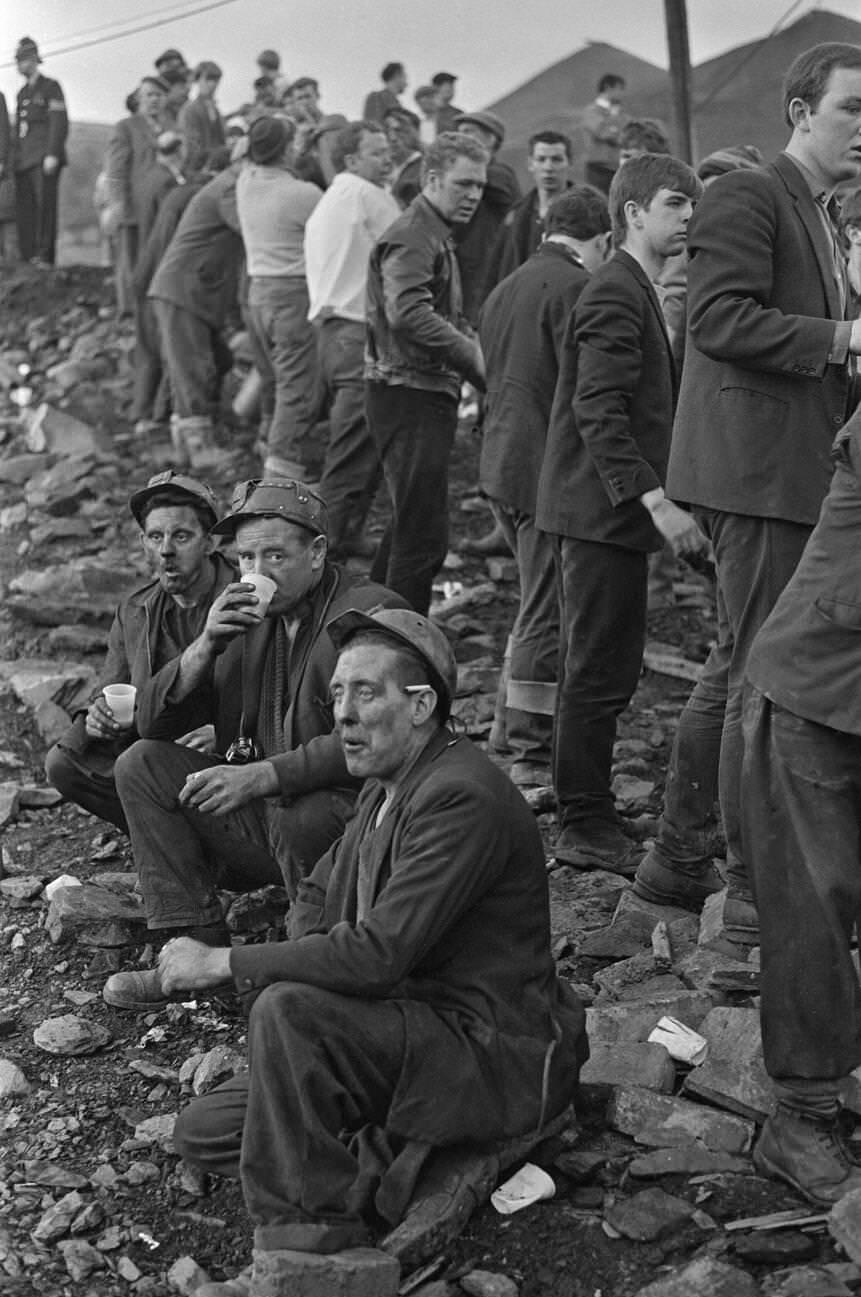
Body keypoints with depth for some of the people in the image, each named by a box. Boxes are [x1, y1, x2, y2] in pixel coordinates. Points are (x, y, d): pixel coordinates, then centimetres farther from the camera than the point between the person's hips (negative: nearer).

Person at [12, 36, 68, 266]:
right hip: (23, 161, 7)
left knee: (45, 206, -10)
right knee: (24, 210, -1)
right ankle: (27, 257, -1)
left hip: (44, 159, -7)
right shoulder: (22, 93, 24)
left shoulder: (50, 87, 2)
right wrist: (14, 159, 15)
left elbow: (59, 123, -7)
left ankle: (45, 256, -11)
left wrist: (52, 155, -16)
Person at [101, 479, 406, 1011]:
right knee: (142, 765, -4)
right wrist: (205, 645, -11)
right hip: (262, 813, 7)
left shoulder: (374, 613, -13)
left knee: (298, 818, -38)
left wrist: (259, 775, -30)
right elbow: (155, 724, 6)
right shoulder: (246, 619, 8)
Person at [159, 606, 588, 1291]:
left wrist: (222, 963, -21)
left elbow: (379, 953, -29)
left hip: (493, 1055, -9)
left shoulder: (462, 795, -22)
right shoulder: (386, 787, 9)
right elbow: (319, 895, 21)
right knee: (203, 1133, 4)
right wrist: (305, 965, -3)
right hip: (413, 1025, 9)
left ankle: (305, 1236, -18)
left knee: (286, 1009, -30)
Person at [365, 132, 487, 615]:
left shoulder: (437, 235, 20)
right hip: (409, 391, -11)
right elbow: (407, 315, -30)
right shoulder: (411, 238, -14)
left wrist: (471, 343, 6)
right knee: (425, 532, -9)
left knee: (411, 522, 20)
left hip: (430, 392, 11)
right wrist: (474, 356, -25)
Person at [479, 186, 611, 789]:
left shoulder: (505, 289, 16)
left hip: (500, 464, 9)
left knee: (539, 601, 21)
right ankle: (533, 755, 4)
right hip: (550, 469, -9)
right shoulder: (576, 287, -13)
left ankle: (511, 721, 28)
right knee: (548, 611, -2)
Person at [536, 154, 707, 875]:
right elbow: (598, 410, -22)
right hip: (602, 508, -10)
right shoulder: (616, 294, -13)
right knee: (601, 673, -5)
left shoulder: (639, 292, 19)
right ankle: (587, 828, 2)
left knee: (604, 668, 14)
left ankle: (588, 814, 24)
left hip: (607, 510, 10)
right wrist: (656, 501, -27)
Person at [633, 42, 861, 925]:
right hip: (758, 470, -10)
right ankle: (758, 890, 2)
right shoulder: (747, 197, -8)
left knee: (734, 670, 15)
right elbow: (719, 319, -21)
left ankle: (677, 861, 25)